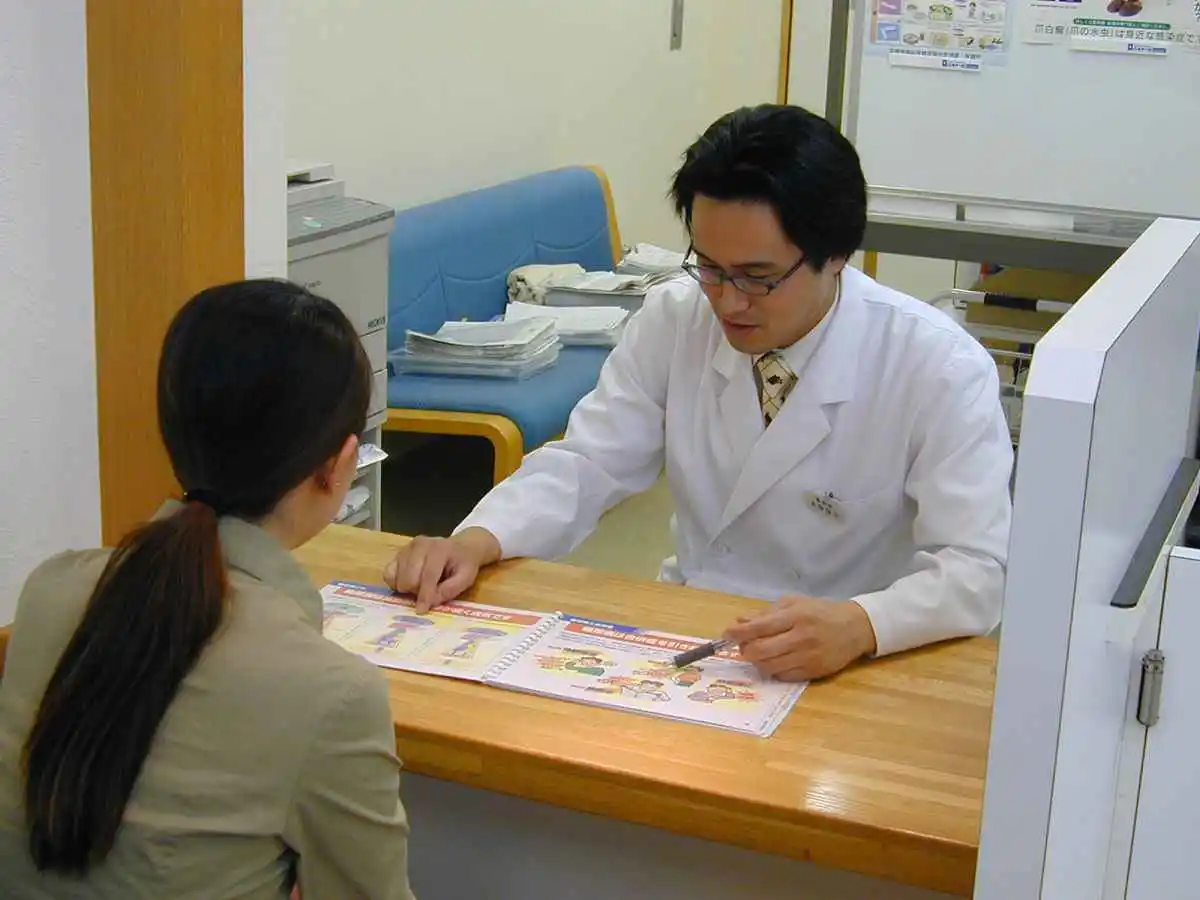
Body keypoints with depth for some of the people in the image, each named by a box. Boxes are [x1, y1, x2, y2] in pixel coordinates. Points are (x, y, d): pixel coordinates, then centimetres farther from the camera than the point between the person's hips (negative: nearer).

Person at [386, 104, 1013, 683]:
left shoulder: (942, 371, -16)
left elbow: (978, 569, -21)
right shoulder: (674, 319, -5)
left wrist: (860, 625, -41)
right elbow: (587, 464, -2)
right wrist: (475, 543, -22)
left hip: (843, 673, -3)